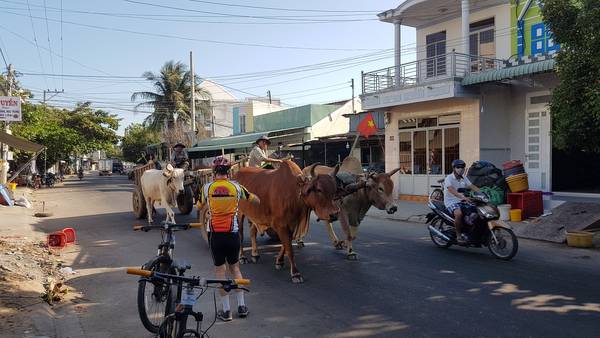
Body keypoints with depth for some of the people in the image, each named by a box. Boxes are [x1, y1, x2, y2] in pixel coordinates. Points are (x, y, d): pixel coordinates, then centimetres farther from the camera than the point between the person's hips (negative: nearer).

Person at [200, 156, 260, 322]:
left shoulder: (207, 187, -4)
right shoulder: (236, 186, -2)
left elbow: (201, 205, 12)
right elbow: (256, 200, 9)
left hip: (214, 234, -1)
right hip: (232, 233, 1)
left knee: (220, 270, 8)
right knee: (235, 268, 16)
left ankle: (226, 310, 12)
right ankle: (242, 306, 19)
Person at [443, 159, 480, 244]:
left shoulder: (464, 178, 13)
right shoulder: (449, 178, -11)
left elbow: (473, 187, 2)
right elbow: (452, 190, -28)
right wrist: (462, 197, -44)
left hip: (462, 201, 7)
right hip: (451, 202, -7)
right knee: (459, 213, -35)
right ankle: (458, 236, -21)